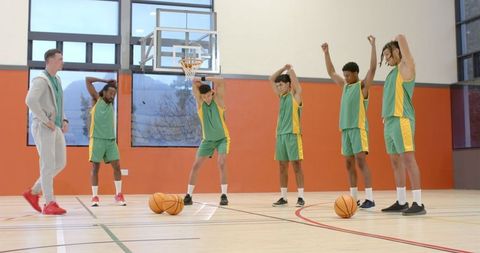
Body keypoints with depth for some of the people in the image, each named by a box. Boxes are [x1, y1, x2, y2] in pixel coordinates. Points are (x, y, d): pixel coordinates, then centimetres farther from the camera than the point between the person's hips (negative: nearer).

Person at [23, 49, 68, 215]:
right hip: (43, 128, -9)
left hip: (56, 128, 9)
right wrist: (46, 121, -22)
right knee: (48, 165, -7)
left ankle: (34, 192, 21)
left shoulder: (57, 80, 17)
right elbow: (30, 101, -26)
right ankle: (50, 204, -1)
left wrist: (63, 120, 11)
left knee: (60, 163, 10)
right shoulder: (41, 80, -11)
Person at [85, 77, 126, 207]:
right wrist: (106, 81, 1)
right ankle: (95, 197, 4)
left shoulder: (111, 103, 13)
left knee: (117, 166, 0)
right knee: (95, 167, -1)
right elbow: (87, 80, 0)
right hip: (97, 139, -4)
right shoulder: (96, 100, 2)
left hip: (111, 140, 5)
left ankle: (118, 195, 9)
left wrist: (113, 83, 7)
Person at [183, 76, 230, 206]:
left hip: (222, 138, -2)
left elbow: (221, 81, -27)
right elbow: (194, 82, -18)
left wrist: (203, 79, -24)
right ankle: (188, 196, 4)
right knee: (195, 165, -3)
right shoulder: (200, 102, -9)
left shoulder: (218, 99, -14)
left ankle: (224, 195, -13)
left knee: (222, 163, -19)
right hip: (207, 139, 3)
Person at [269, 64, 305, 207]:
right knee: (282, 167, 6)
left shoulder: (295, 95, 1)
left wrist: (289, 69, 14)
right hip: (280, 135, 6)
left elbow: (293, 78, -6)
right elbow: (271, 79, 21)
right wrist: (284, 68, 16)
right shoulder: (281, 96, 17)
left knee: (296, 165, -5)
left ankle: (301, 197, -2)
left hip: (293, 134, -6)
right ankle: (283, 197, 12)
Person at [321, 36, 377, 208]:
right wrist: (326, 53, 22)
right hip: (345, 129, 7)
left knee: (361, 161, -12)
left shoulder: (363, 85, -2)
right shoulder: (345, 86, 16)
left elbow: (373, 68, -14)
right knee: (349, 163, 7)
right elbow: (331, 72, 25)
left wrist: (373, 46, -17)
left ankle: (369, 198, -12)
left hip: (359, 128, -7)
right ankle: (354, 197, 13)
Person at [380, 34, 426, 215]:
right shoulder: (393, 72, 22)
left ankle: (418, 203, -12)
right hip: (390, 121, 9)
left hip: (401, 119, -8)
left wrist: (399, 40, 11)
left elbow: (401, 38, -9)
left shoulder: (405, 67, -2)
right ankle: (401, 202, 12)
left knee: (408, 159, -12)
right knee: (396, 161, 7)